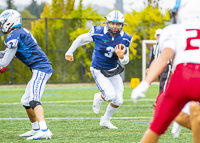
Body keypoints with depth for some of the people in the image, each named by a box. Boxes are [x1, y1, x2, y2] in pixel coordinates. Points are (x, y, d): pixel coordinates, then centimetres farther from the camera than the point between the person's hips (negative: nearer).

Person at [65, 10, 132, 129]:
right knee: (110, 95, -22)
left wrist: (122, 56, -28)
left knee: (118, 101, 2)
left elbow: (125, 61, -3)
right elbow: (81, 39, 0)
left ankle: (106, 120, 29)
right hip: (99, 71, -4)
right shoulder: (98, 33, -18)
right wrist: (70, 52, 11)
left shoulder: (124, 39, -9)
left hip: (113, 71, 4)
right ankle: (98, 98, 16)